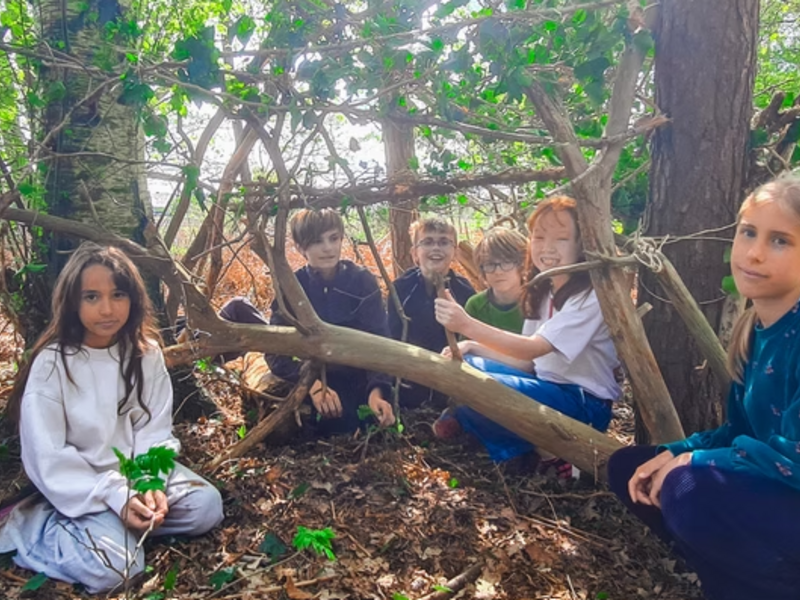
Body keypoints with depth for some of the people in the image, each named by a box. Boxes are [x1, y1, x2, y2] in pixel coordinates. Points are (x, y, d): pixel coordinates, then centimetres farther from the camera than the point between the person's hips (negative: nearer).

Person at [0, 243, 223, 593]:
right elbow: (48, 458, -17)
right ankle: (31, 525, 1)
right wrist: (116, 497, -23)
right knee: (113, 565, -23)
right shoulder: (51, 363, -18)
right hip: (81, 485, -4)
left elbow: (155, 429, -3)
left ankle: (119, 523, 1)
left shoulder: (145, 352, -6)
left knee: (206, 506, -12)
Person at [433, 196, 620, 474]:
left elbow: (533, 348, -28)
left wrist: (467, 325, -37)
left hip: (585, 403, -8)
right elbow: (529, 360, 6)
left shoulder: (590, 296, -19)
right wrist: (473, 346, -7)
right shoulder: (543, 292, 6)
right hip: (549, 385, 8)